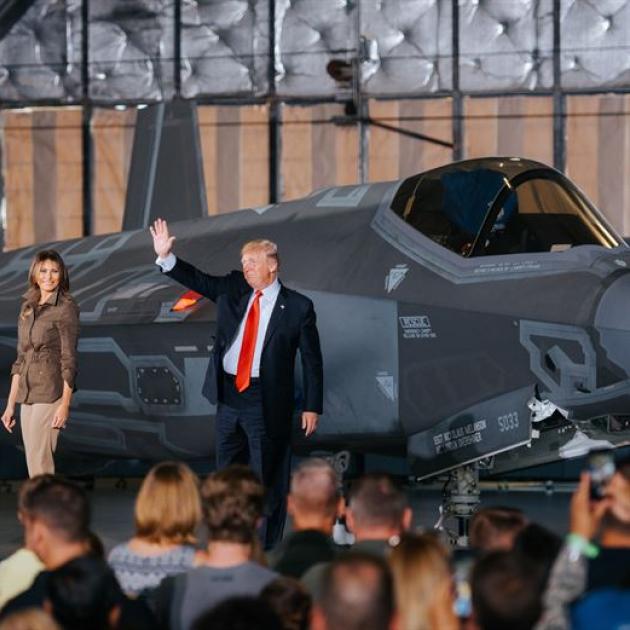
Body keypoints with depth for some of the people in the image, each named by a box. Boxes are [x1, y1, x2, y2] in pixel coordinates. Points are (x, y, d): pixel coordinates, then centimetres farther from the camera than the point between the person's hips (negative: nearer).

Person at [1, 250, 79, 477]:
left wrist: (65, 404, -15)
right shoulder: (27, 308, 13)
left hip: (50, 394, -7)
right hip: (27, 395, 7)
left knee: (40, 464, -11)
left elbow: (69, 358, -10)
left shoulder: (65, 308, -7)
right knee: (33, 464, 6)